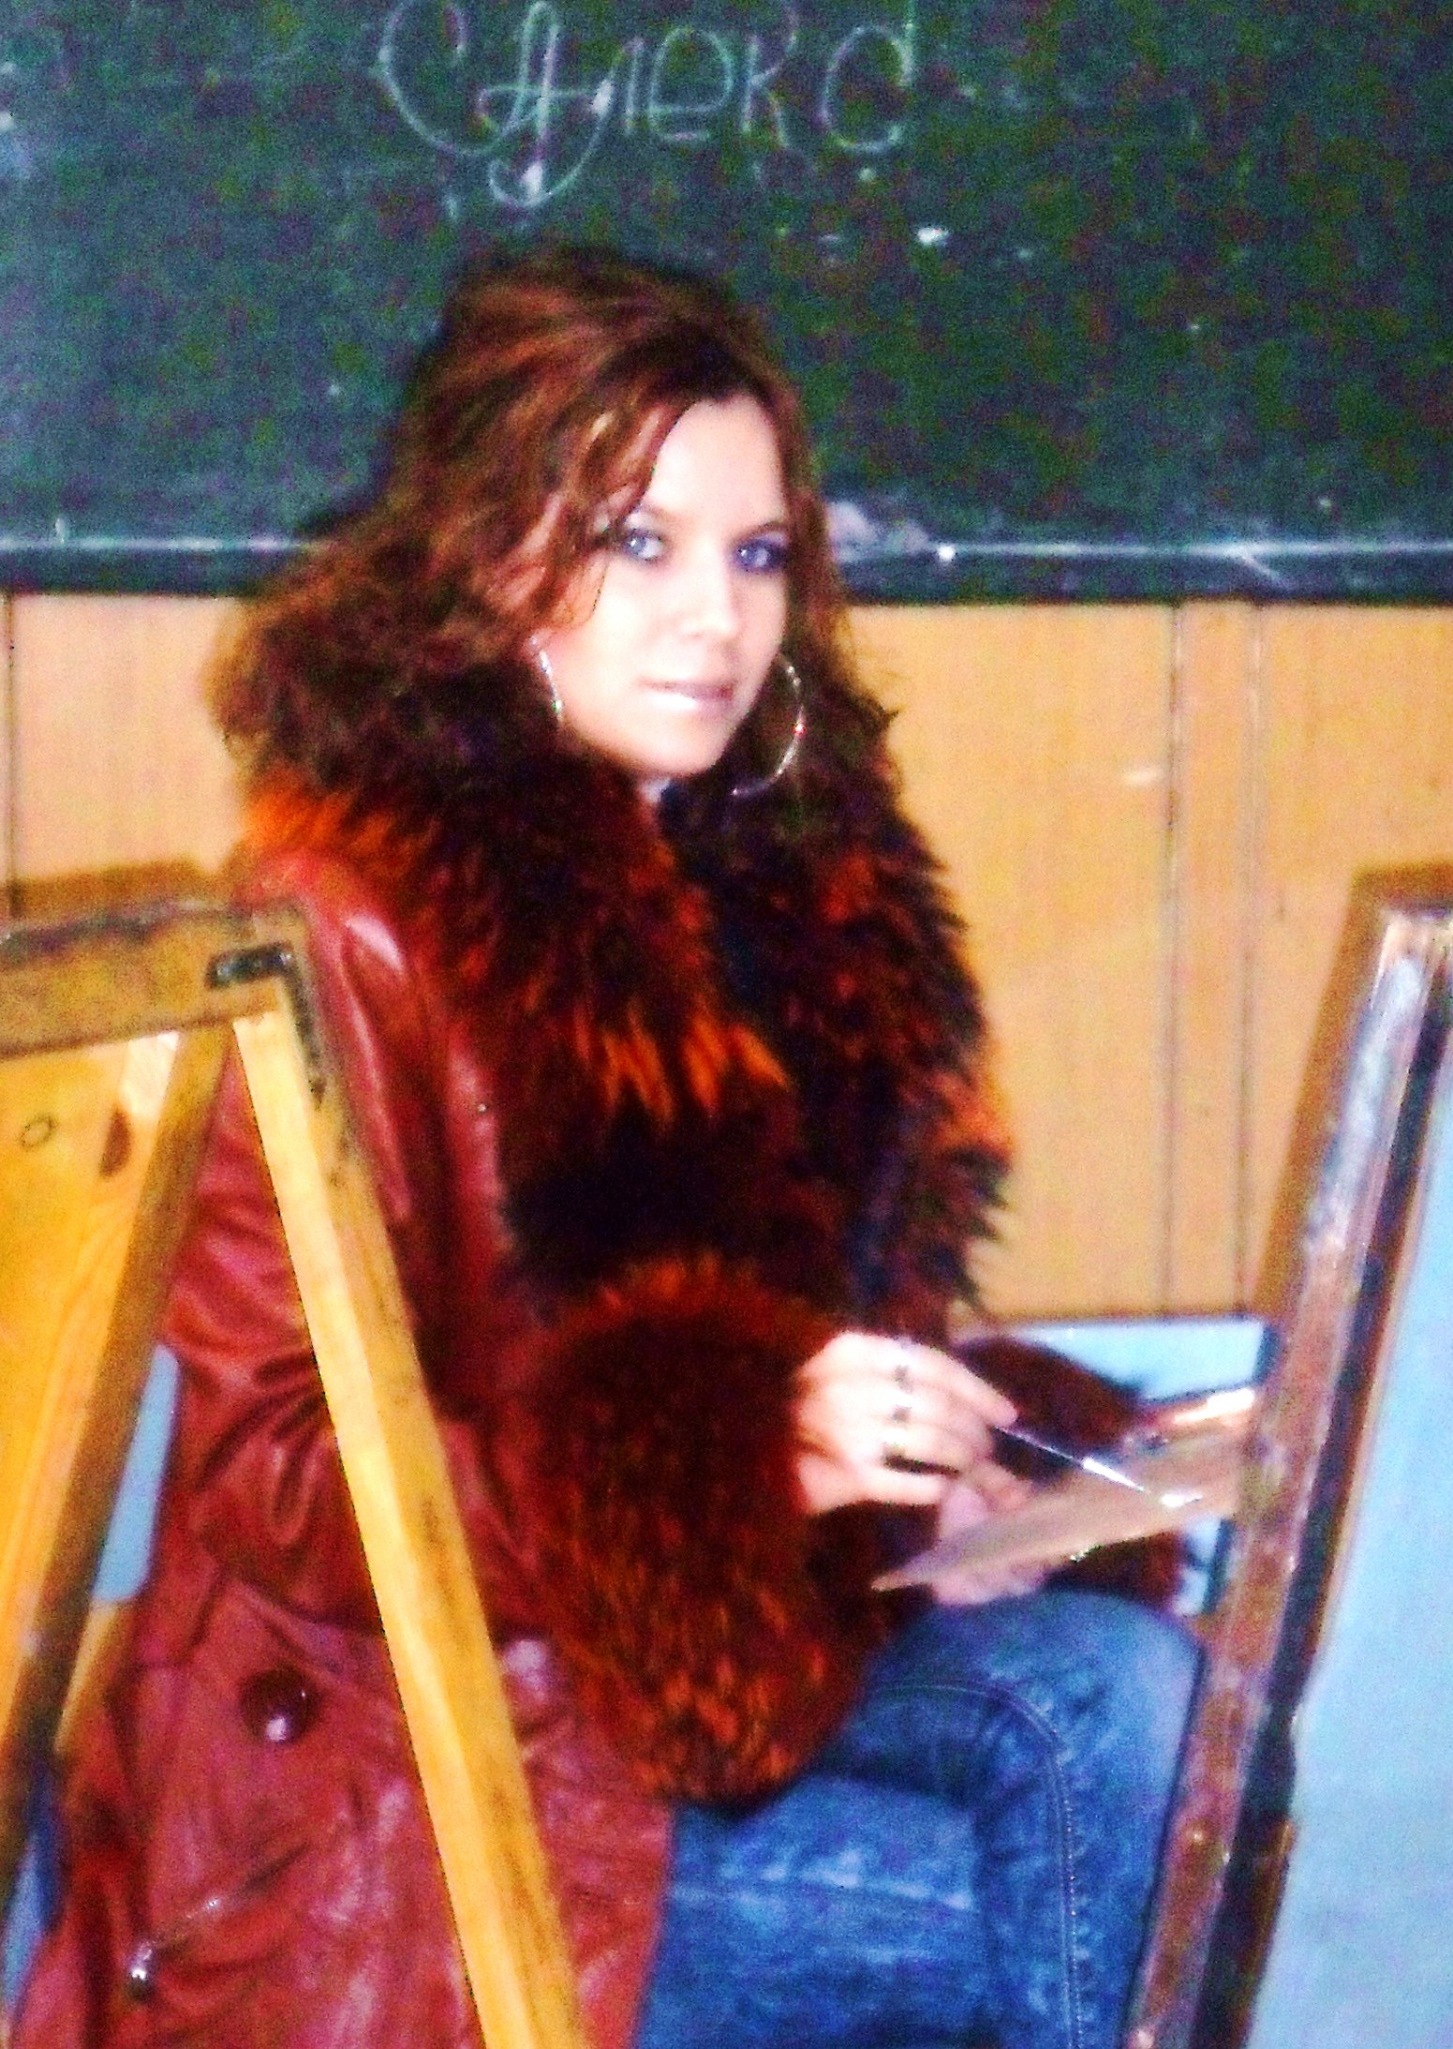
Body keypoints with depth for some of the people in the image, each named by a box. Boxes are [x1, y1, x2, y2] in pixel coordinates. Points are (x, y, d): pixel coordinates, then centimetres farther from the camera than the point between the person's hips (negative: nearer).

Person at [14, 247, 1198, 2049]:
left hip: (712, 1649, 7)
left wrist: (923, 1455, -3)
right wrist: (758, 1456, -25)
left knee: (1134, 1696, -19)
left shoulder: (792, 884, 8)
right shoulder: (349, 926, -14)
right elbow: (267, 1473, -16)